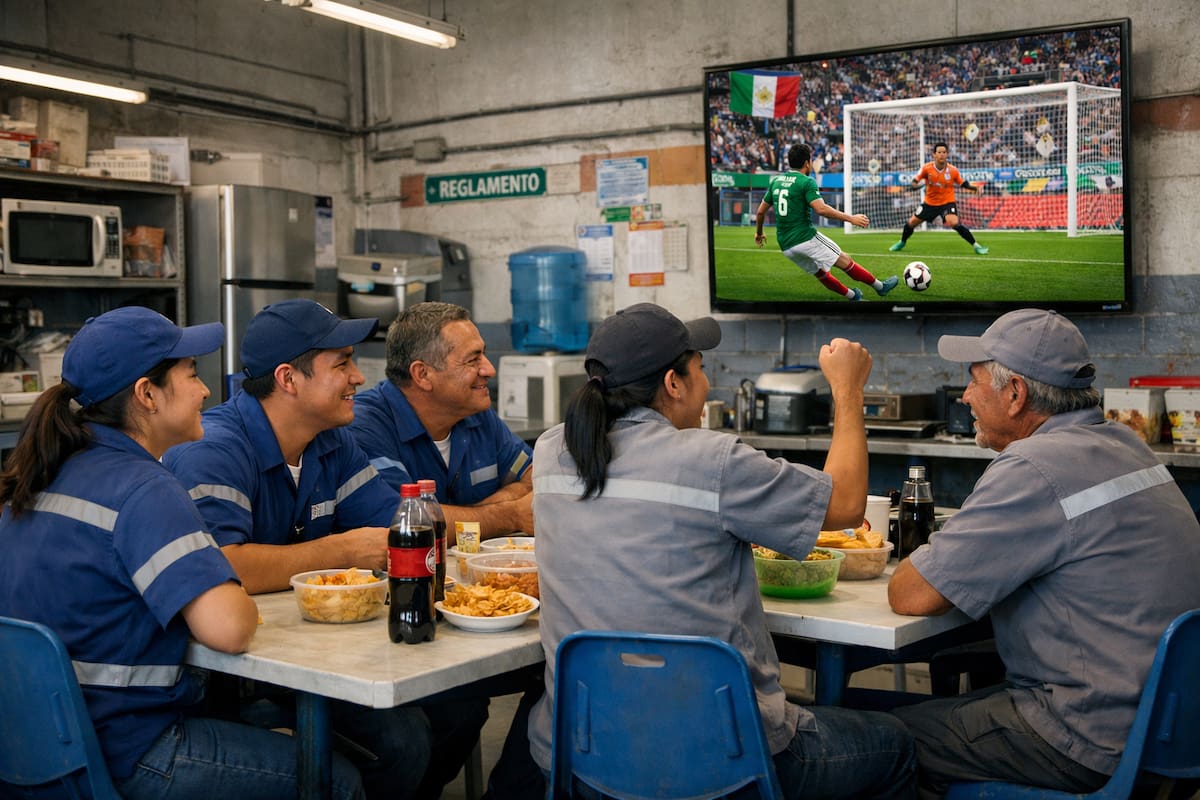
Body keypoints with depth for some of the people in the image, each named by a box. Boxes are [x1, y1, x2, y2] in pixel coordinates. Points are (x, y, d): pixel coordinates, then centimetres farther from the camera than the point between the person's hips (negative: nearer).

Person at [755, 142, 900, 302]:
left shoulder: (775, 181, 11)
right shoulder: (806, 182, -9)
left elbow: (760, 211, 16)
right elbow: (821, 208, -22)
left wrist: (759, 233, 32)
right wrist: (851, 218, -18)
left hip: (785, 245, 7)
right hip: (806, 238, -7)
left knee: (821, 273, 20)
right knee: (845, 261, 5)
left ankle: (853, 296, 30)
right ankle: (880, 286, 14)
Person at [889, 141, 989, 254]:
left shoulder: (953, 170, -12)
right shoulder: (927, 168, -13)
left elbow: (964, 184, 1)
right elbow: (915, 181, -8)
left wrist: (976, 188, -15)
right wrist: (915, 184, -32)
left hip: (947, 203, -3)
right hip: (930, 203, 3)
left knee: (954, 223, -28)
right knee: (912, 222, 8)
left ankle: (976, 245, -19)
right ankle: (901, 243, 38)